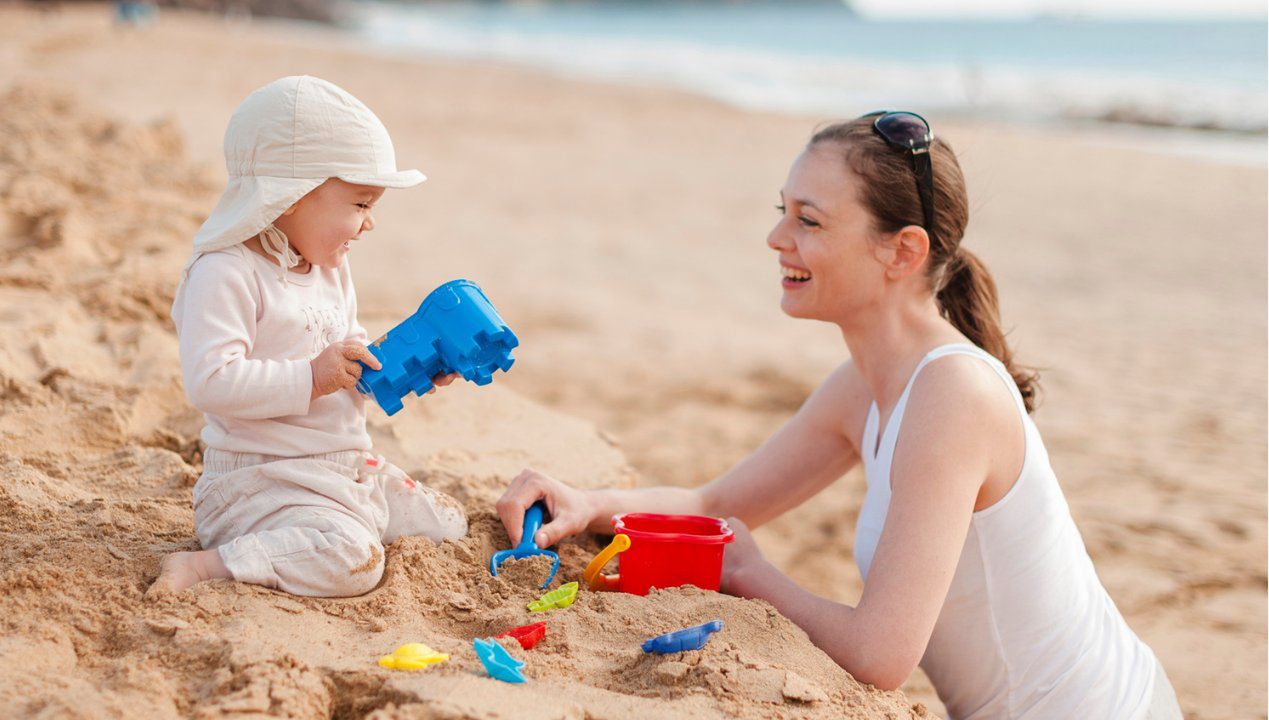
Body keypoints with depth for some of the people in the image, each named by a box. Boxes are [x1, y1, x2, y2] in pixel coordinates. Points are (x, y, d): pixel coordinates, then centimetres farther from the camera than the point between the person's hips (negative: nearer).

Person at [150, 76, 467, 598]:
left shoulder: (331, 270, 12)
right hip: (260, 479, -9)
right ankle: (201, 567, -24)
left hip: (349, 470, 9)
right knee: (352, 561, -32)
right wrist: (311, 378, -27)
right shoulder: (226, 274, -18)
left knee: (446, 525, 12)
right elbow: (210, 381, -28)